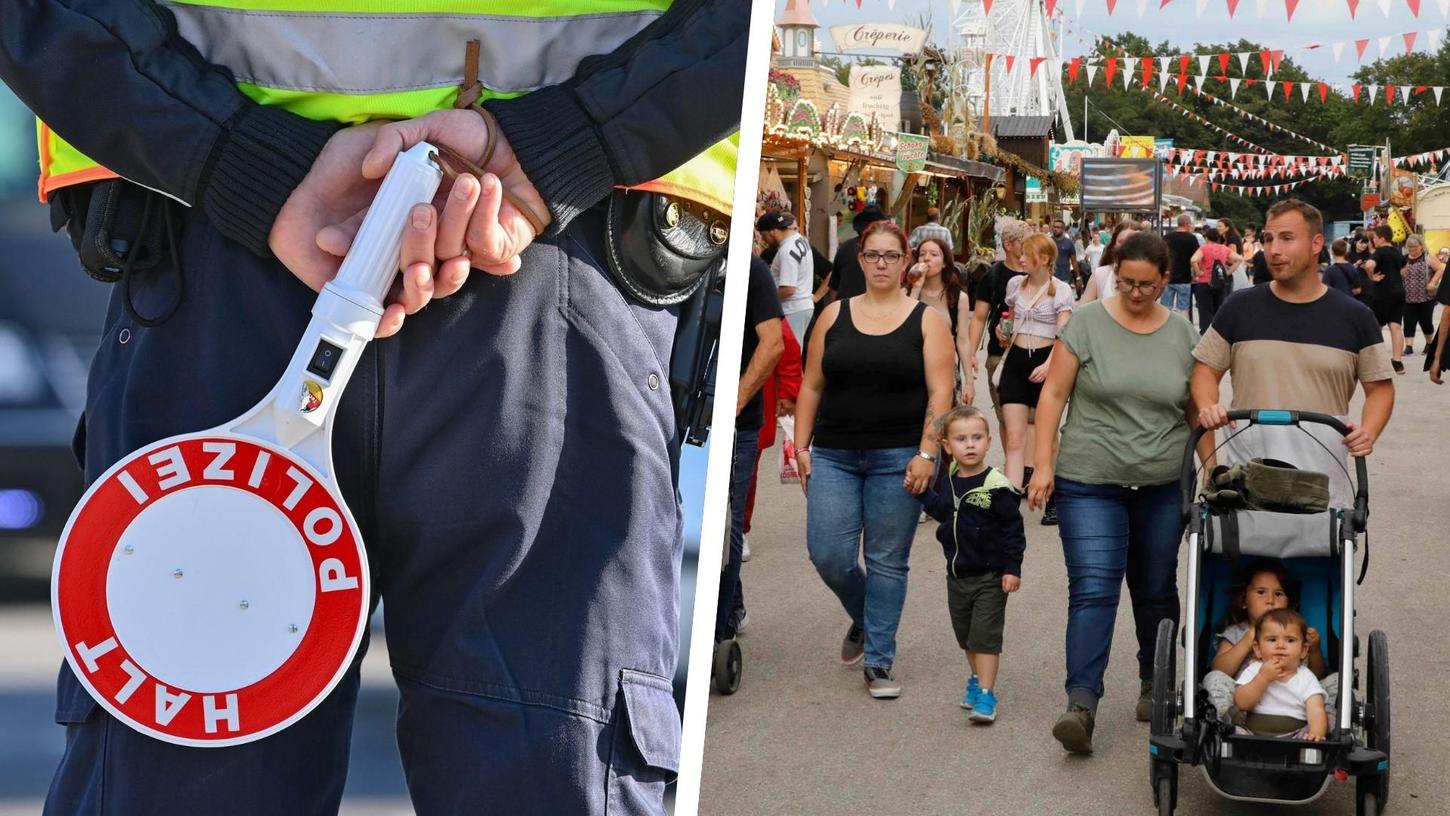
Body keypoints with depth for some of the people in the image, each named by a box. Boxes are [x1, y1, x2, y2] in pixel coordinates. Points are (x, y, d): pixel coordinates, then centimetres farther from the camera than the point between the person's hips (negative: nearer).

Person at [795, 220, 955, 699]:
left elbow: (939, 393, -4)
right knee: (828, 556, -4)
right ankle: (864, 619, 26)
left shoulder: (927, 321, 2)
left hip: (898, 459, -2)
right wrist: (802, 447, 3)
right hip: (834, 456, 2)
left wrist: (926, 453, -14)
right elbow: (811, 386, 9)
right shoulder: (835, 316, 8)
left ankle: (878, 663, 10)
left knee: (887, 562, 1)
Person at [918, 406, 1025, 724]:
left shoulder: (996, 487, -17)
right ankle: (977, 678, 38)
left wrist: (1012, 568, -15)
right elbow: (940, 510, 17)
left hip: (990, 577, -6)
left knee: (985, 635, -7)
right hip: (957, 574, 7)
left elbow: (1012, 529, -14)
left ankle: (986, 695, -5)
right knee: (965, 634, 19)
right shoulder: (947, 483, 2)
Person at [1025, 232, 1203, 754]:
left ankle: (1154, 683, 32)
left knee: (1156, 591, 13)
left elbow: (1196, 412, 12)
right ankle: (1081, 705, -14)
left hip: (1162, 486, 3)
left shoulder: (1183, 334, 5)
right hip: (1089, 483, -3)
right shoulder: (1087, 324, -3)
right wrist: (1044, 465, -9)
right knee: (1092, 590, -11)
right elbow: (1054, 395, -3)